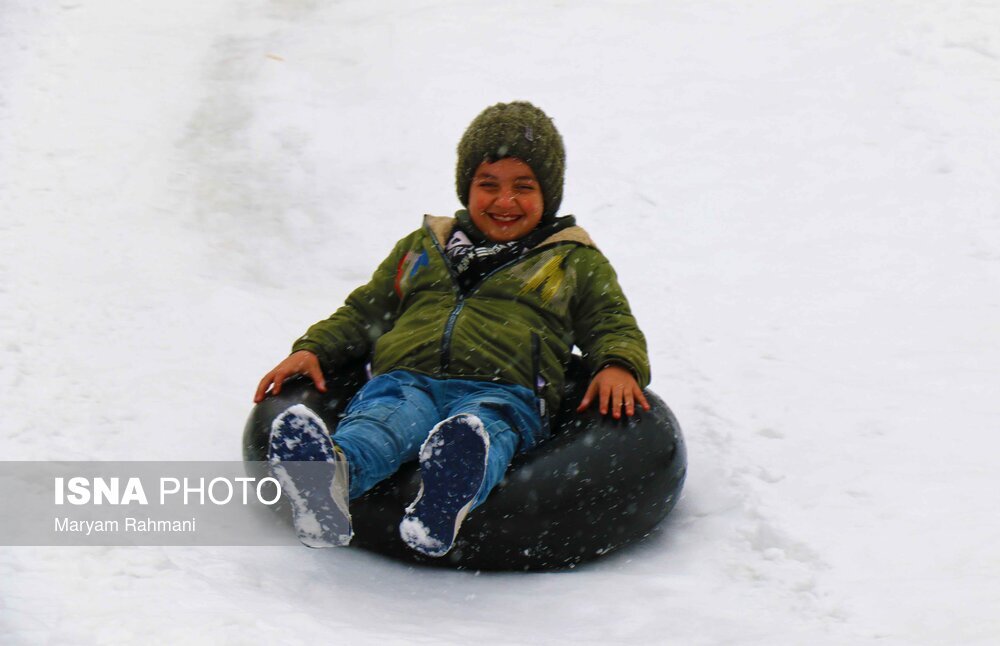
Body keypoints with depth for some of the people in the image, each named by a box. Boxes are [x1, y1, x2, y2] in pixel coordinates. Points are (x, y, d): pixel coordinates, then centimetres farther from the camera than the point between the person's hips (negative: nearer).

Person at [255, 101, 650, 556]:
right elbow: (363, 313, 36)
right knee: (379, 422, -37)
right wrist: (313, 349, 17)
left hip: (501, 389, -2)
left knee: (484, 427, -41)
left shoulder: (575, 261, 28)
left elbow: (613, 325, 23)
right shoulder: (423, 246, 34)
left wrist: (618, 366, -1)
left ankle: (446, 498, -74)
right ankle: (331, 472, -70)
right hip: (405, 377, 2)